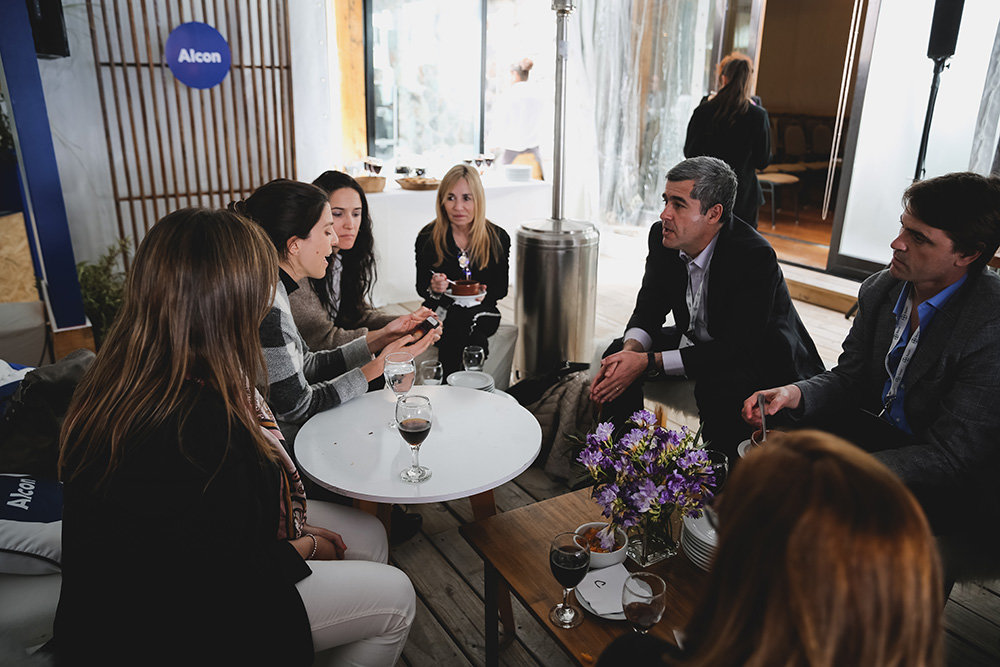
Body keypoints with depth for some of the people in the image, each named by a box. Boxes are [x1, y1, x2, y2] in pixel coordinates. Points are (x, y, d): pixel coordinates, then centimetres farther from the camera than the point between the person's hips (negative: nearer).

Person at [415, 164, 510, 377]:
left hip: (481, 313, 0)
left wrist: (483, 294, -20)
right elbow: (420, 287, 3)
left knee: (461, 320, -34)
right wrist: (433, 288, -22)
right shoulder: (427, 238, -5)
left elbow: (501, 288, 3)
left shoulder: (498, 239, -3)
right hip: (440, 313, 0)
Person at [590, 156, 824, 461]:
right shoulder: (663, 236, -11)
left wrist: (648, 362, -36)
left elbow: (736, 350, -32)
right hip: (697, 341, 7)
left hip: (762, 358, -6)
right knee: (619, 352, -7)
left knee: (718, 387, -35)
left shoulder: (755, 257, -32)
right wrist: (632, 348, -25)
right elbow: (650, 306, -1)